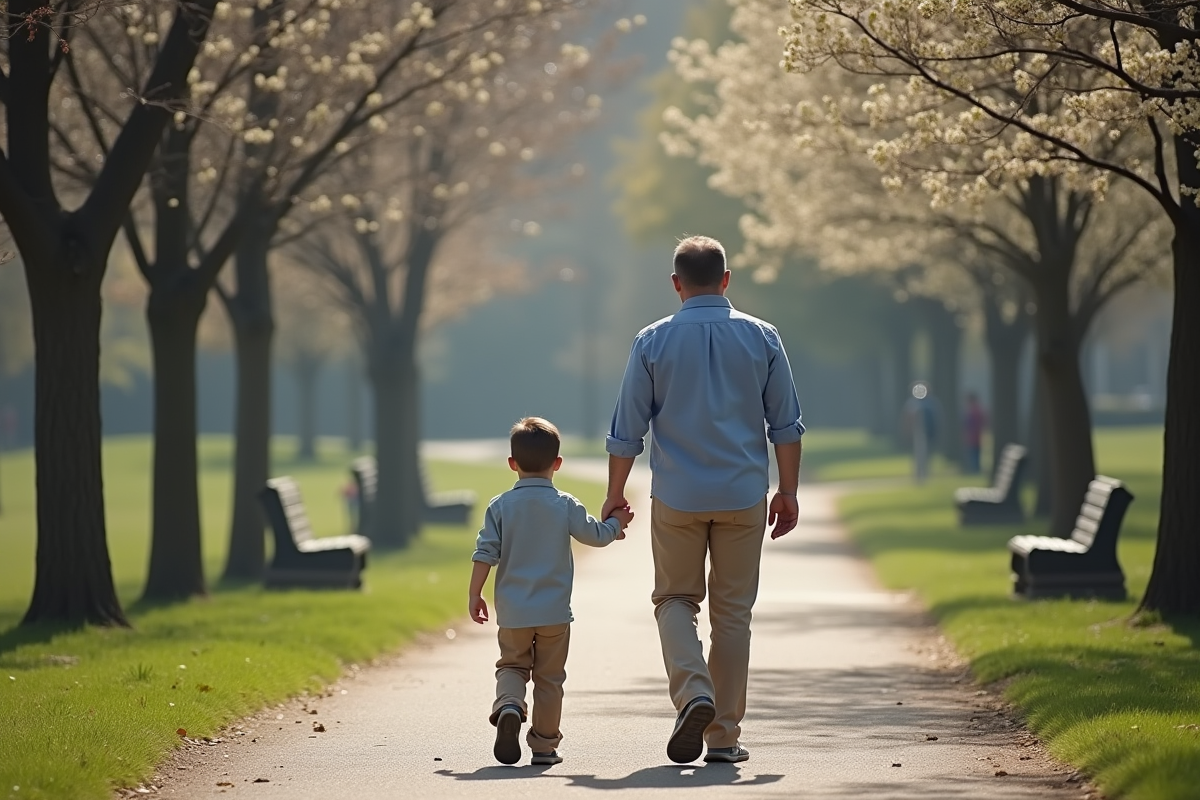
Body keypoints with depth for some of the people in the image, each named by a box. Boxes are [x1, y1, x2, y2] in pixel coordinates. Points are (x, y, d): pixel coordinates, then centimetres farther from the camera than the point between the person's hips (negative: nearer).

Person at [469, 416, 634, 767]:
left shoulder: (500, 506, -2)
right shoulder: (565, 505, -3)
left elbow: (485, 553, -5)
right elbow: (596, 535, 4)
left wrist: (475, 596, 2)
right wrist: (616, 523, 24)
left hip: (513, 610, 1)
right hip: (554, 611, -1)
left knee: (512, 664, 16)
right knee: (549, 677, 9)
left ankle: (509, 705, -14)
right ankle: (544, 744, 11)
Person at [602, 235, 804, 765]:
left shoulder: (653, 342, -2)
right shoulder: (761, 338, 2)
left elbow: (626, 431, -1)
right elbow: (786, 424, 2)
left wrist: (615, 495, 8)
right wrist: (788, 491, 10)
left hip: (676, 497, -1)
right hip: (744, 496, 1)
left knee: (675, 599, 14)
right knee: (732, 611, 8)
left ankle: (694, 692, -12)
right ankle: (723, 735, 9)